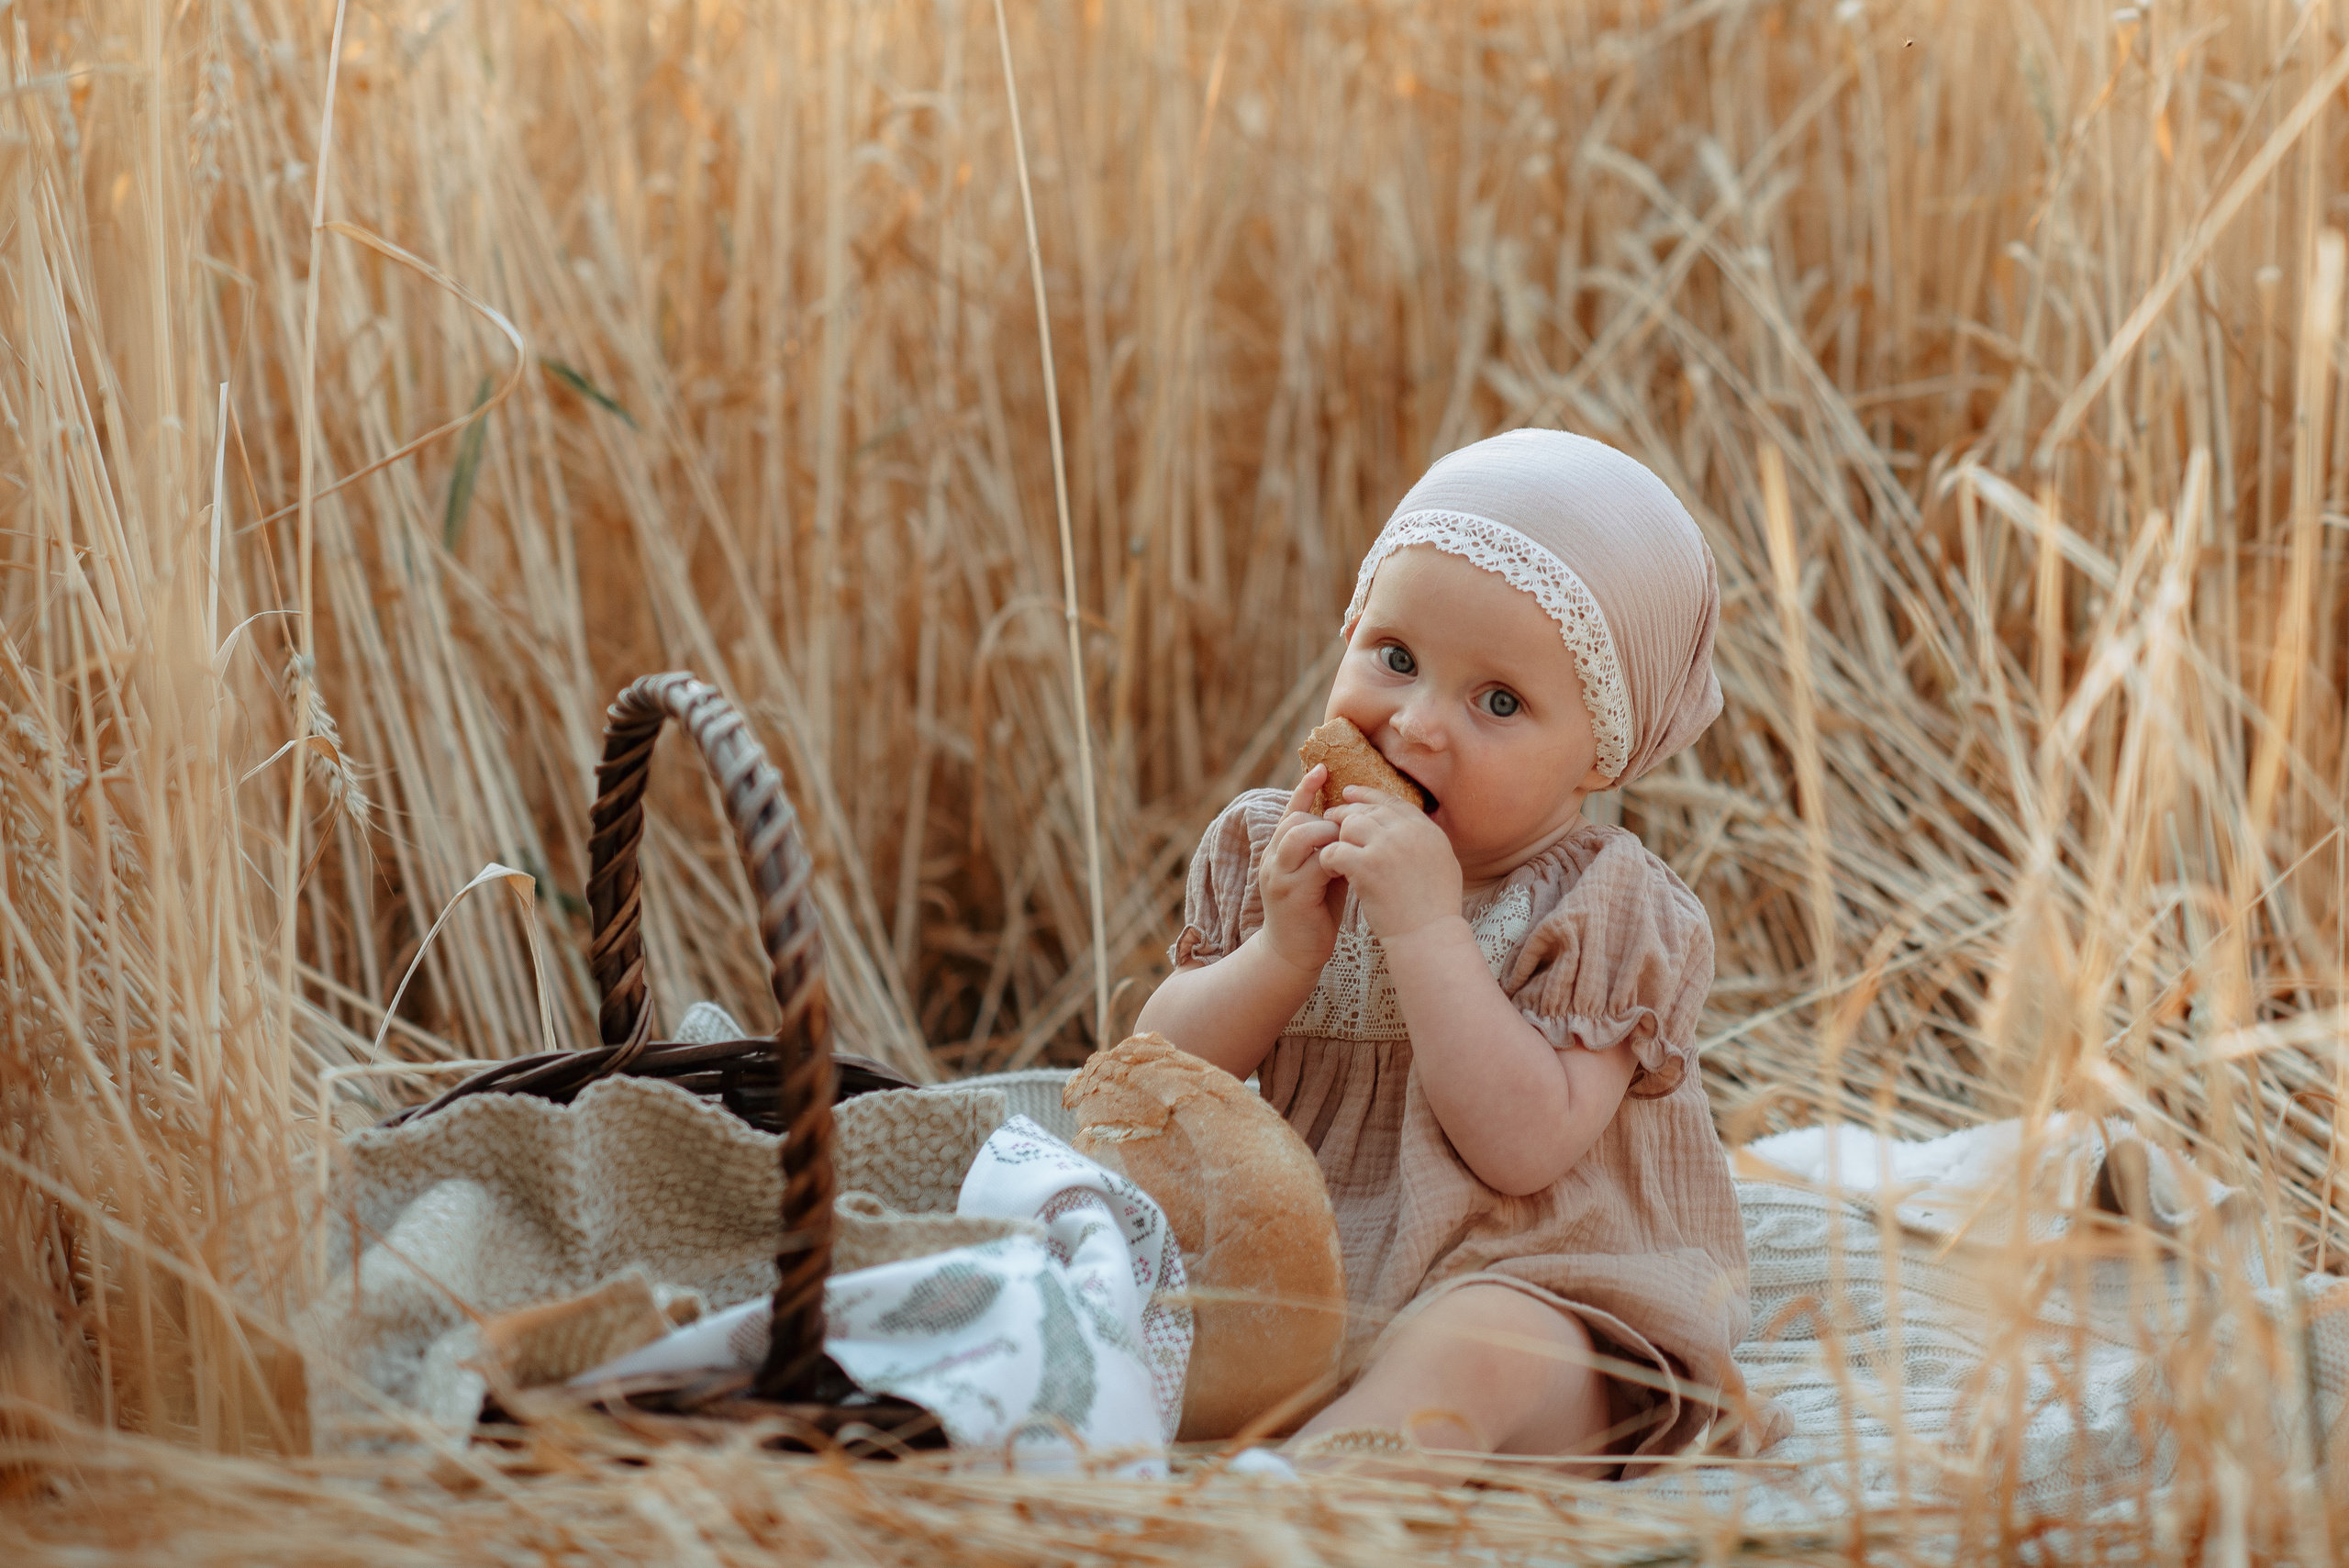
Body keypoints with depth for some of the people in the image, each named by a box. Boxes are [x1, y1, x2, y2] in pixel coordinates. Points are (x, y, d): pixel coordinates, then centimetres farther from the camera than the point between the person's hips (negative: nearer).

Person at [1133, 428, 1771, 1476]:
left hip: (1528, 1296, -6)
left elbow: (1525, 1145, -23)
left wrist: (1426, 925, -26)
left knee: (1468, 1351, -37)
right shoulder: (1266, 849, 5)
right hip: (1287, 1281, 6)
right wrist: (1284, 951, -15)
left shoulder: (1606, 910, -10)